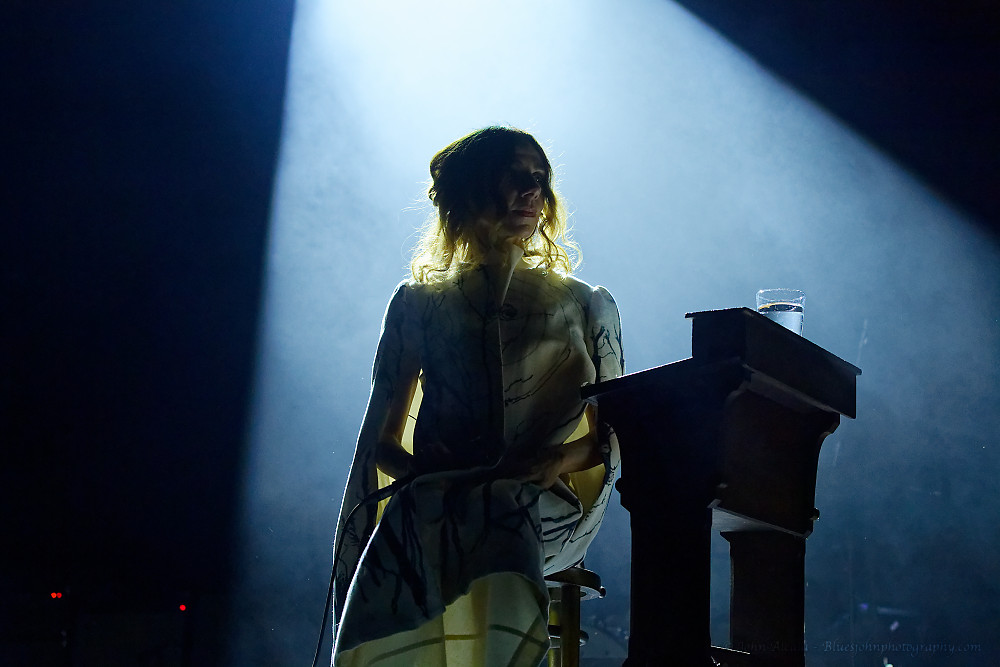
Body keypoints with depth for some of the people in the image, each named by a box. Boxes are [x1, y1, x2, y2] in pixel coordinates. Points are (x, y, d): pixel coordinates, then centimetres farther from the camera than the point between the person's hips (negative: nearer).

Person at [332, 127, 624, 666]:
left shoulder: (585, 305, 21)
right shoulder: (419, 304, 20)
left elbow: (613, 434, 16)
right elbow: (382, 439, 18)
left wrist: (563, 458, -7)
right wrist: (418, 467, -6)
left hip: (547, 504, 0)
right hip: (439, 499, 1)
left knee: (497, 512, -39)